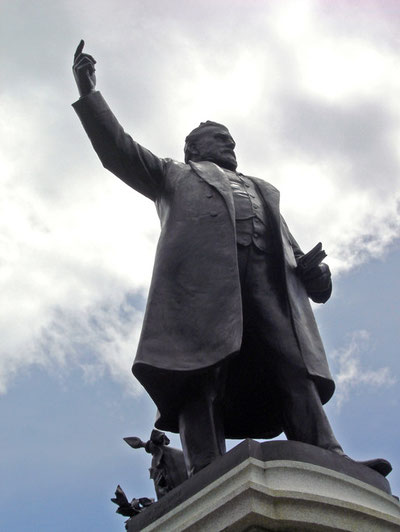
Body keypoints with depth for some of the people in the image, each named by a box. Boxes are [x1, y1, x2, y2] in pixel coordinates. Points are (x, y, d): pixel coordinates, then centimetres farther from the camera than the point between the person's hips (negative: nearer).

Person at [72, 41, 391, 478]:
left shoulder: (262, 191, 43)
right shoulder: (176, 176, 35)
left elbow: (289, 246, 31)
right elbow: (119, 150, 23)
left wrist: (315, 273, 8)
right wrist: (87, 92, 13)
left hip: (267, 278, 3)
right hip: (202, 276, -3)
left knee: (293, 369, -17)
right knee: (201, 372, -21)